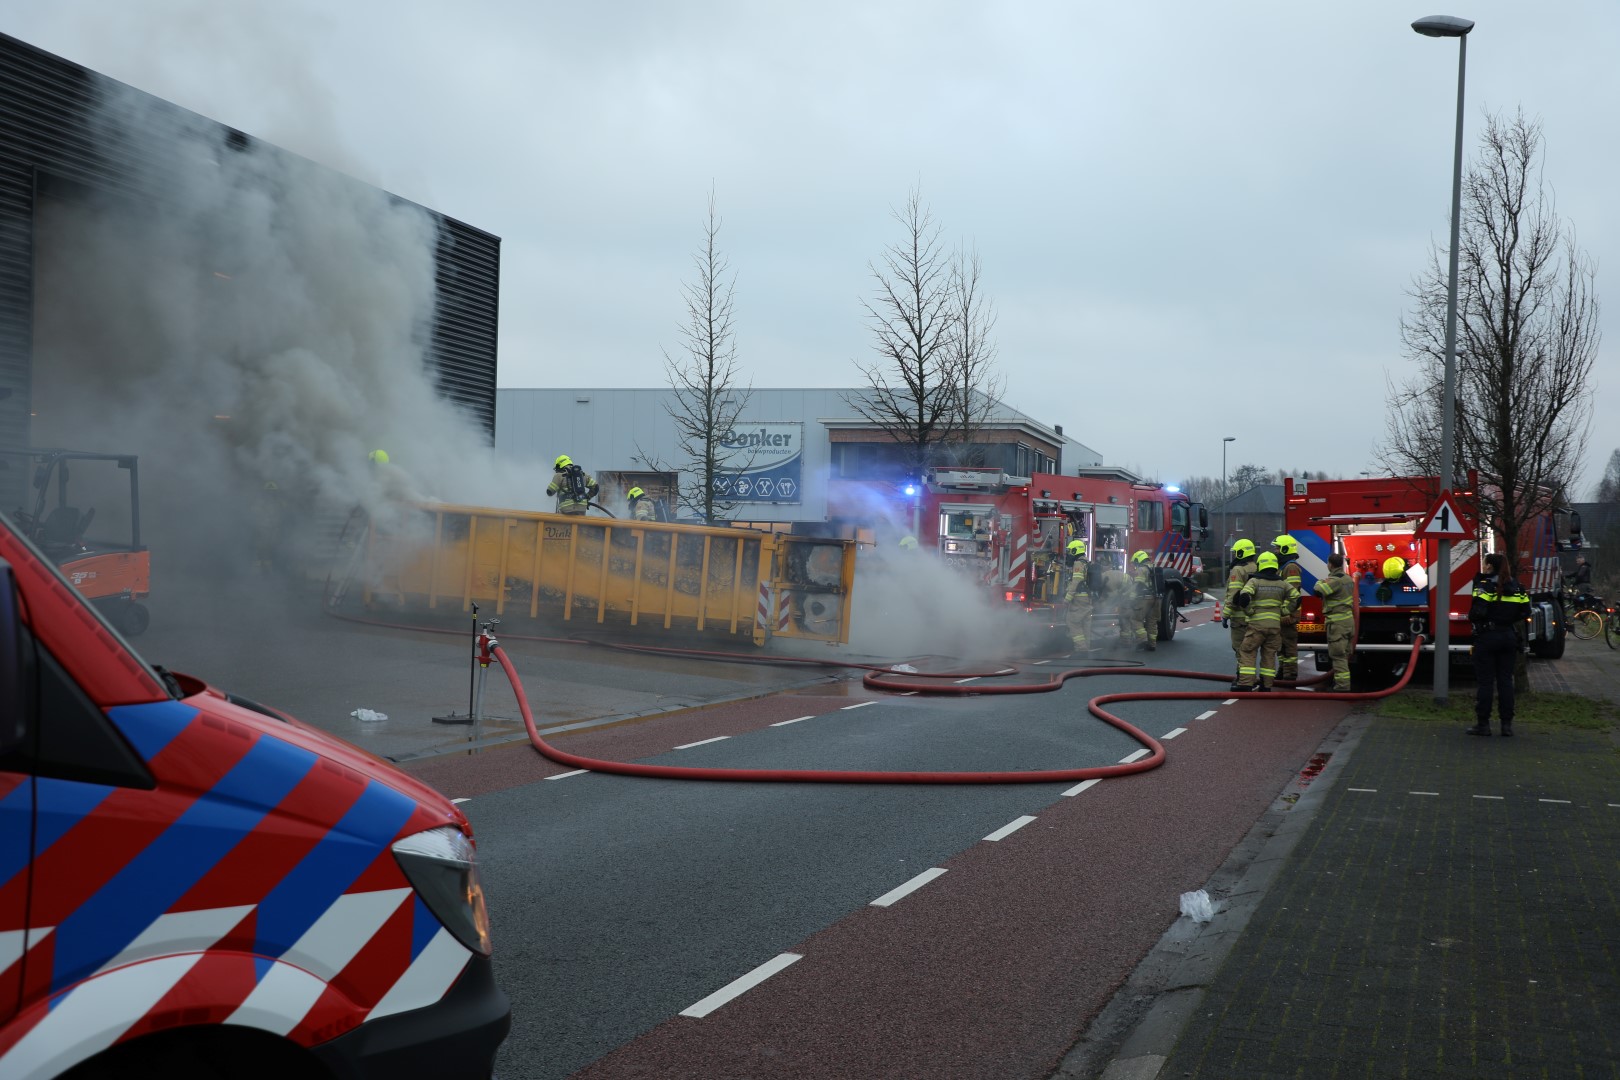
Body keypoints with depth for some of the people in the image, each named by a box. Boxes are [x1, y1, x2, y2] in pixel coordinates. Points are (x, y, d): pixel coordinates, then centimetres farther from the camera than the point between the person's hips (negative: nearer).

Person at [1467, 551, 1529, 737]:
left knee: (1485, 681, -1)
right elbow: (1525, 612, 7)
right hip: (1509, 637, 5)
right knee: (1506, 680, 9)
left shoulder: (1484, 585, -11)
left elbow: (1478, 612, -21)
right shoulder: (1516, 587, 7)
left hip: (1487, 636, -5)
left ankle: (1483, 723, 1)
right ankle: (1507, 723, 8)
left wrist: (1471, 618, 0)